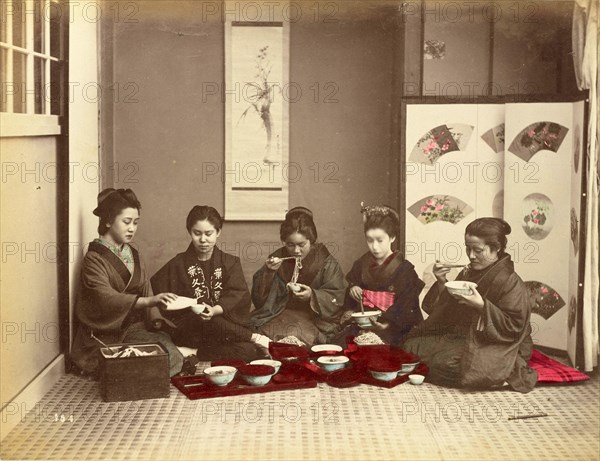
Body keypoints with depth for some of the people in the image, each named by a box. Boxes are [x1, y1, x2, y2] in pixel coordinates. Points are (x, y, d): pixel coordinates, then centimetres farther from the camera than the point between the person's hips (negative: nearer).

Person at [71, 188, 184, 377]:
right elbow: (106, 298, -23)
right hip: (105, 337, -6)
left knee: (171, 353, -23)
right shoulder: (94, 259, -7)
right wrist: (149, 301, -35)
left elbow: (145, 290, 11)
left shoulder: (133, 255, 16)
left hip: (134, 329, 6)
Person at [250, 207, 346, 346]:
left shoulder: (326, 262, 1)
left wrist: (313, 295, -22)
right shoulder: (277, 258, 9)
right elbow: (258, 299, 5)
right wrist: (269, 272, -11)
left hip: (314, 318, -2)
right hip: (280, 316, 2)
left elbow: (336, 299, -4)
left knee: (292, 335, -32)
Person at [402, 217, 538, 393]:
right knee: (412, 345, -4)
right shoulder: (468, 273, 8)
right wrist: (442, 283, -5)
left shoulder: (510, 282, -15)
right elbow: (444, 311, 12)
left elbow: (514, 326, -21)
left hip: (498, 348, -7)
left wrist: (482, 305, -28)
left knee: (445, 363, -29)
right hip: (463, 337, 7)